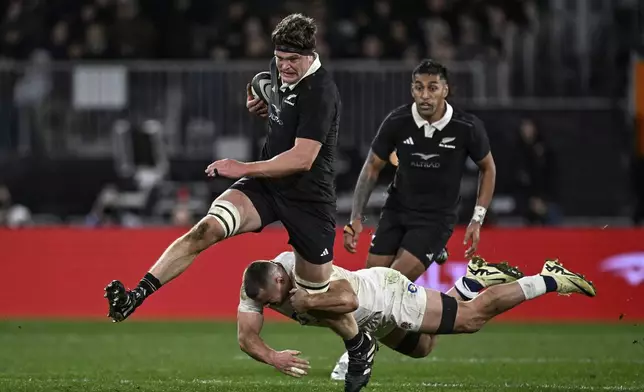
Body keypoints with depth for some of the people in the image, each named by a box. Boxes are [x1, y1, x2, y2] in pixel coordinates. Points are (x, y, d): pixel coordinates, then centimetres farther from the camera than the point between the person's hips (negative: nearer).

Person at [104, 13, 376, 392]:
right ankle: (136, 297, -31)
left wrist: (245, 169, -27)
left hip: (309, 198, -6)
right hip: (266, 183, 6)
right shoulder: (280, 71, 3)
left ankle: (361, 346, 37)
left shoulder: (320, 93, -22)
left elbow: (302, 158, -27)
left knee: (316, 295, 7)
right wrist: (263, 105, 5)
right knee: (207, 229, -21)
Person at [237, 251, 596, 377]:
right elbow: (247, 337, -21)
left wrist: (309, 303, -49)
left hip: (387, 295, -8)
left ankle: (550, 279, 16)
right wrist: (273, 357, -39)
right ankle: (471, 282, 44)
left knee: (475, 316, 1)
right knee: (423, 347, 31)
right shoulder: (255, 288, -19)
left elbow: (349, 300, -48)